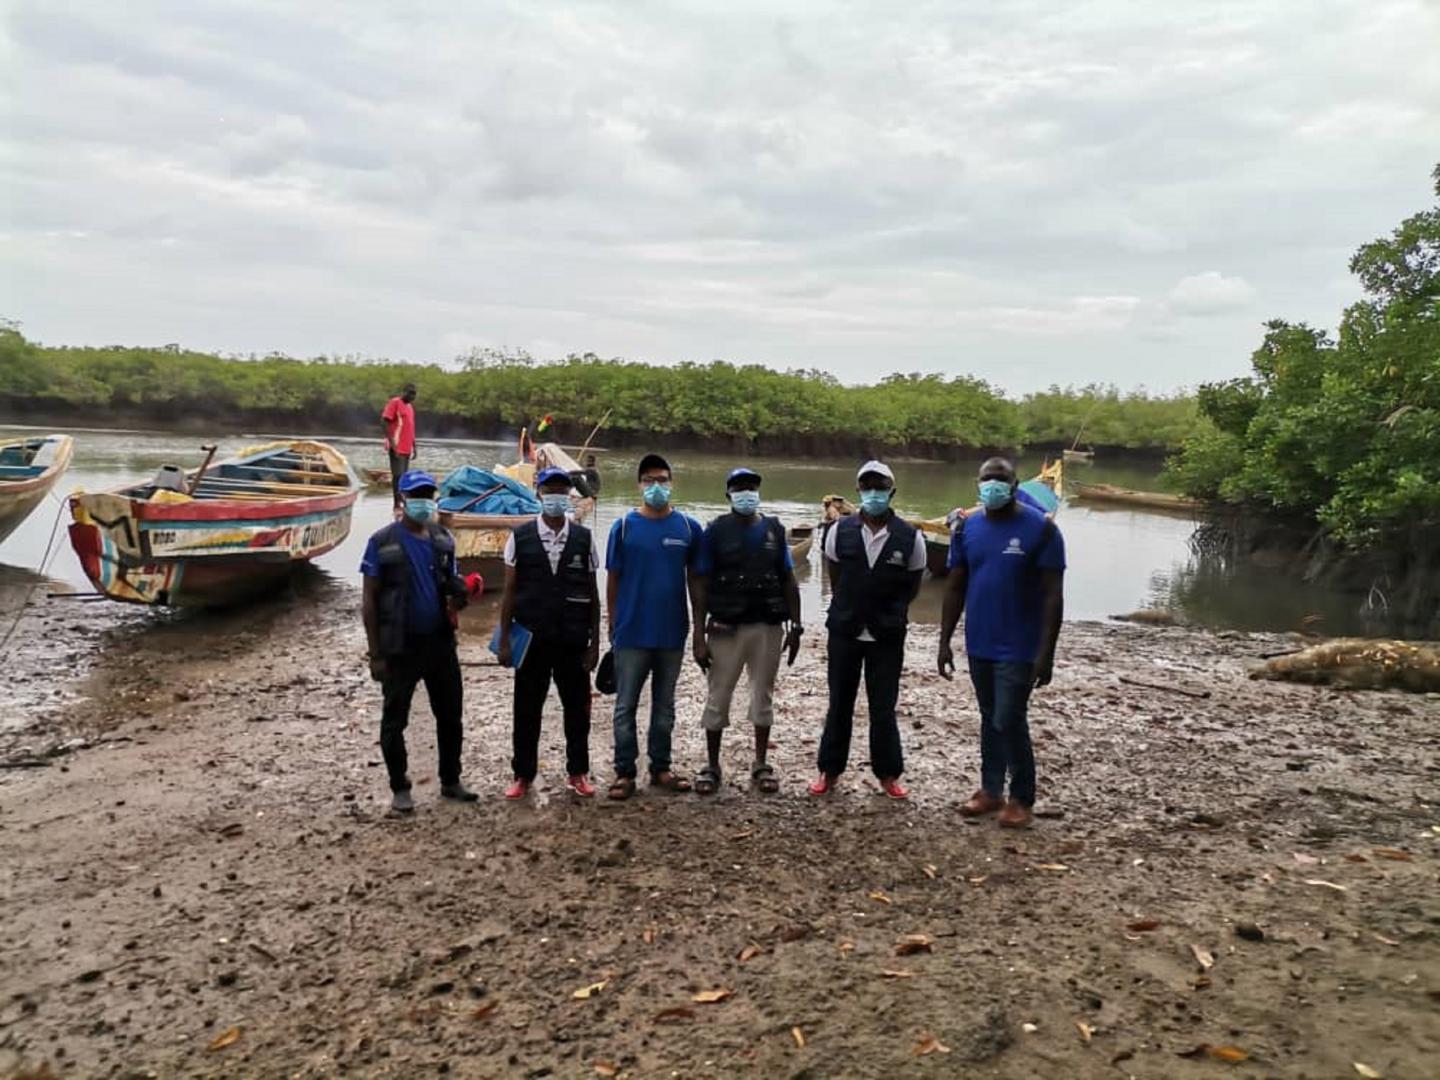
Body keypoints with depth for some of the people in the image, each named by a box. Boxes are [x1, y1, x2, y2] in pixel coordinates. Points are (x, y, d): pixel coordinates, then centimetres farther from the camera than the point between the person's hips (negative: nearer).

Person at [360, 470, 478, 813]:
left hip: (440, 641, 5)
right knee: (395, 719, 5)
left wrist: (458, 596, -8)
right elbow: (369, 601, -6)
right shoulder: (383, 542, -7)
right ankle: (399, 788, 19)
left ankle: (450, 781, 26)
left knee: (450, 714, 12)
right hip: (400, 645, -5)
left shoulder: (443, 540, 7)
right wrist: (375, 653, -10)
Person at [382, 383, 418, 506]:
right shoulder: (394, 402, -6)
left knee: (404, 476, 8)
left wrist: (414, 447, 18)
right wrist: (391, 442, -19)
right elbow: (384, 422, -13)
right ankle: (397, 504, -9)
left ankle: (401, 502, 11)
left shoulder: (410, 406, 18)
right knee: (398, 475, -10)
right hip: (397, 448, -8)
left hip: (407, 448, 8)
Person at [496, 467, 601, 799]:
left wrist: (594, 642, 2)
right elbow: (509, 592, 2)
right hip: (532, 640, -1)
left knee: (577, 709, 9)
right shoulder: (520, 537, 0)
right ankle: (523, 775, 22)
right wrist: (504, 640, -2)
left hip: (573, 641, 1)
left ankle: (577, 773, 25)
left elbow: (593, 594, 4)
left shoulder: (583, 538, 2)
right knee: (526, 710, 7)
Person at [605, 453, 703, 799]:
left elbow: (694, 578, 8)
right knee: (626, 706, 5)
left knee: (664, 705, 14)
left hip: (672, 633, 2)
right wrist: (613, 626, 1)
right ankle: (625, 772, 14)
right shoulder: (624, 526, -3)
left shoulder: (688, 527, 0)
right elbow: (612, 579, 1)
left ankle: (661, 768, 26)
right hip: (632, 633, -2)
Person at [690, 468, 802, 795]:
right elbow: (701, 586, -3)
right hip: (726, 628, -2)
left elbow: (788, 581, 10)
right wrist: (699, 636, -8)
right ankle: (712, 766, 18)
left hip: (768, 627, 2)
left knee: (763, 696, 11)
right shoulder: (716, 531, -2)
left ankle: (761, 765, 24)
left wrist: (795, 626, 3)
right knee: (718, 697, 5)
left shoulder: (774, 530, 6)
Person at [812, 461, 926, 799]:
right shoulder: (840, 531, -4)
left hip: (887, 636, -1)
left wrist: (889, 614, 7)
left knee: (883, 708, 6)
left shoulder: (910, 537, -7)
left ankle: (888, 774, 22)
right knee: (839, 705, 12)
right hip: (844, 632, 1)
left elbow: (912, 585, 6)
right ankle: (830, 771, 24)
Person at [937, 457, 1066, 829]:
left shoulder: (1041, 528, -10)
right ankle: (990, 790, 28)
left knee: (1009, 722, -4)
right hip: (979, 645, 5)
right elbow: (955, 589, 7)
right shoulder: (967, 528, 3)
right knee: (989, 719, 15)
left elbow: (1053, 595, -11)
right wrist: (945, 641, 5)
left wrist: (1046, 651, -16)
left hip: (1019, 648, -5)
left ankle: (1021, 799, 14)